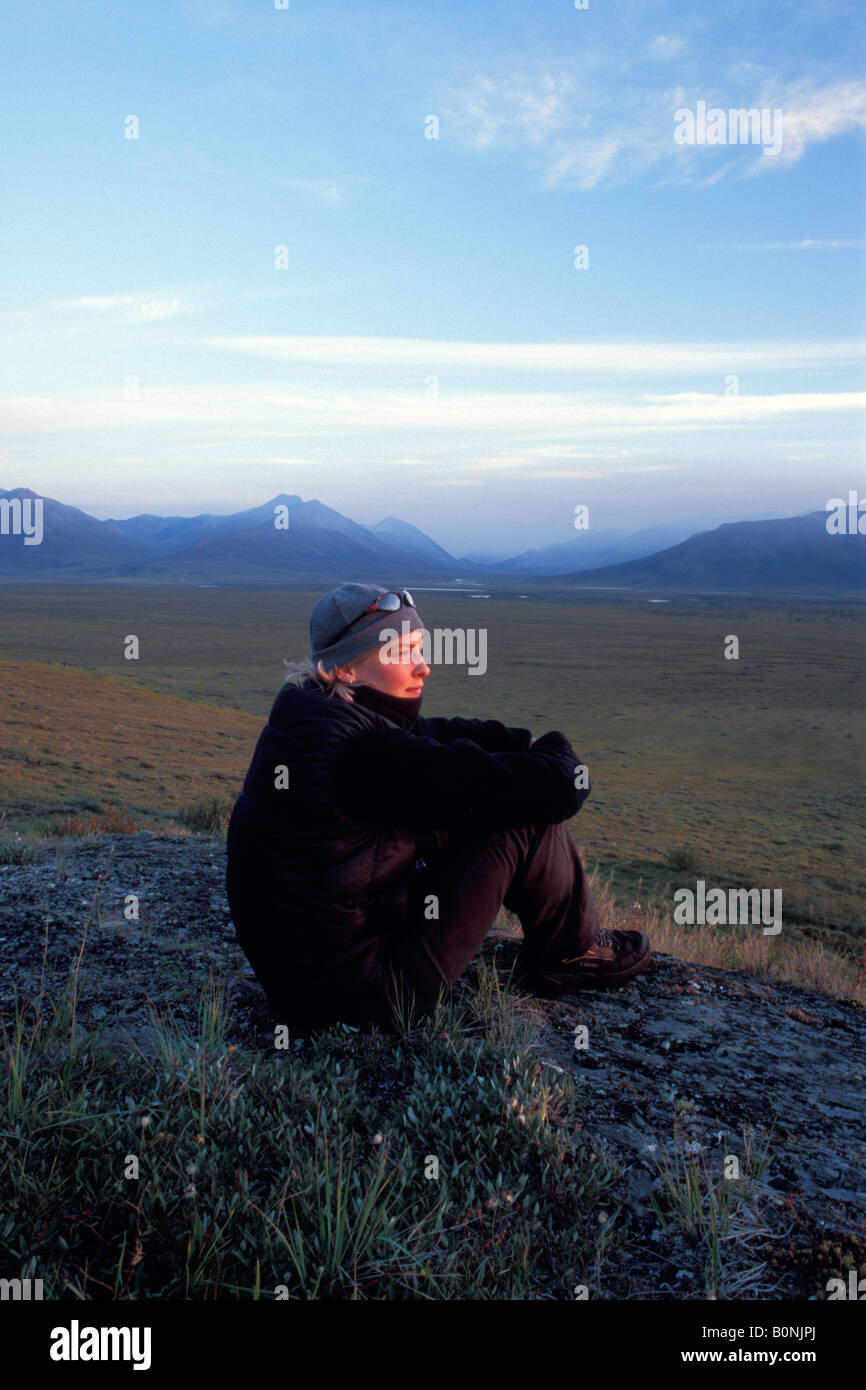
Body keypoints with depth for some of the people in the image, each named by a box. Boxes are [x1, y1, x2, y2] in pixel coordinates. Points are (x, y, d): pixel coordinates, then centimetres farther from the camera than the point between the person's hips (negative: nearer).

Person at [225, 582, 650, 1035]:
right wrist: (558, 752, 1)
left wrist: (523, 742, 3)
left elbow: (434, 734, 16)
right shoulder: (370, 755, -26)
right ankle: (574, 953, 19)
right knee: (526, 820, -7)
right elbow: (558, 790, -22)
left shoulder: (311, 717, 2)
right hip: (365, 994, -9)